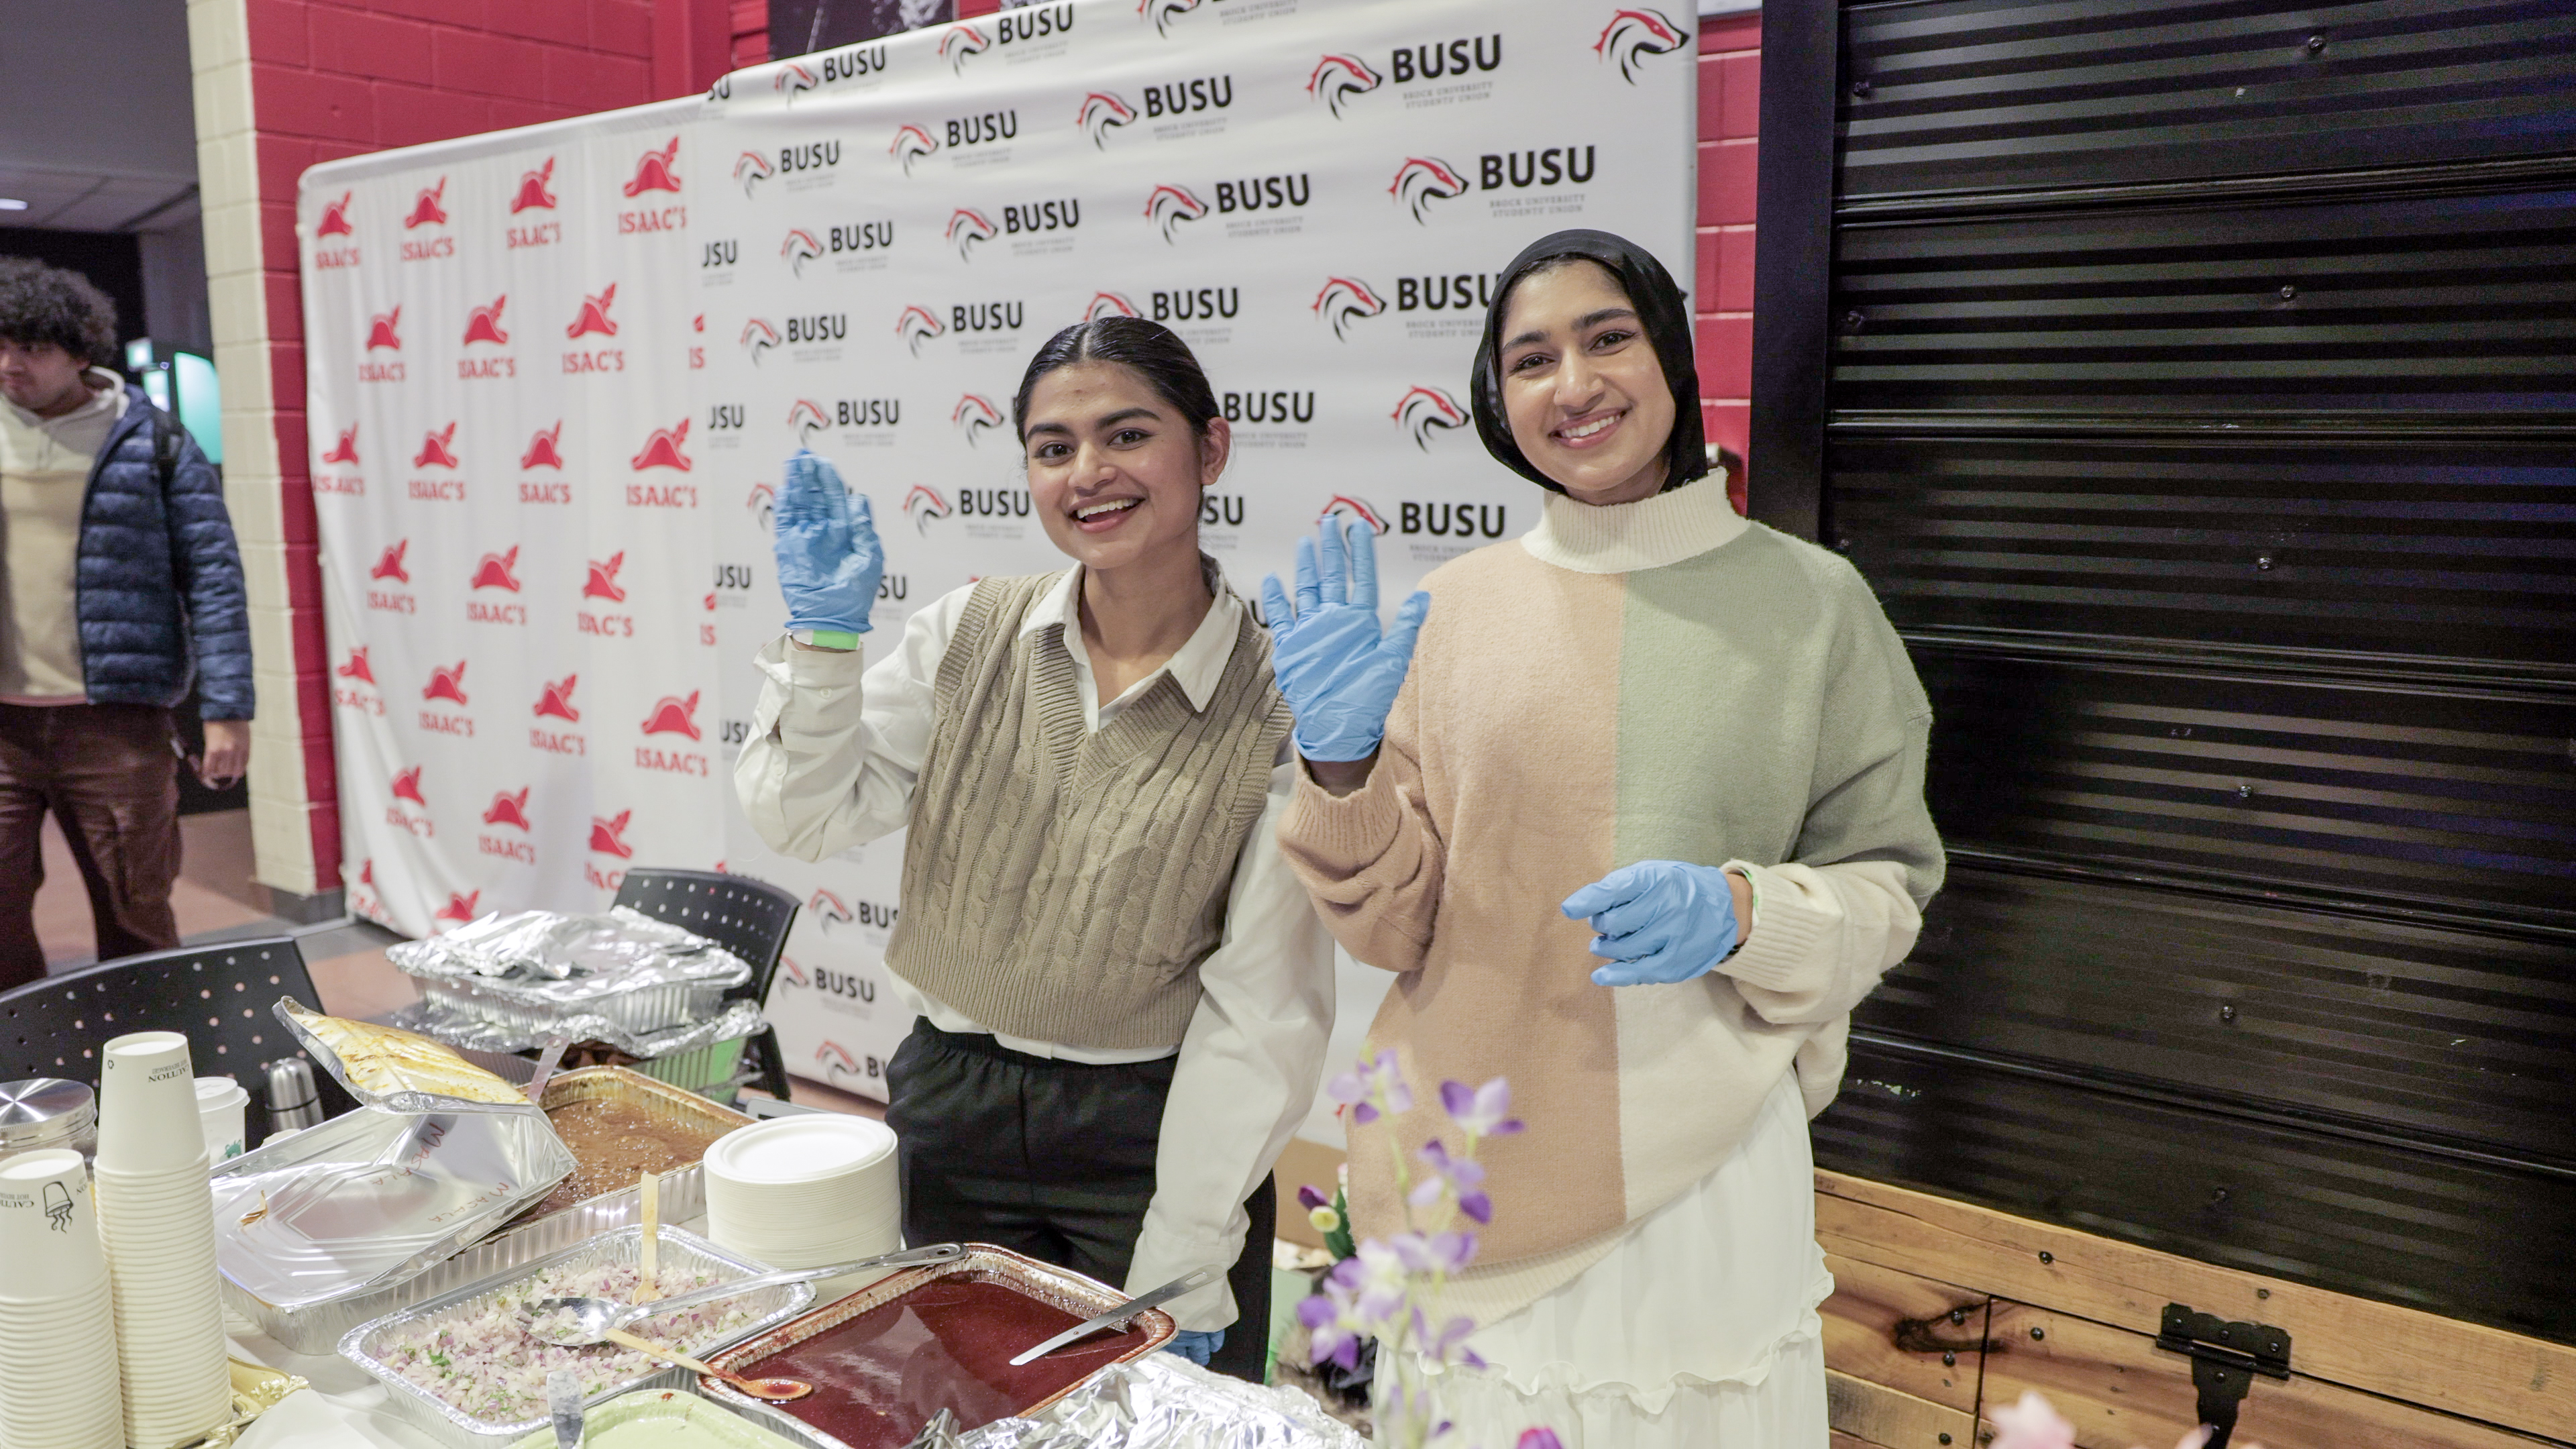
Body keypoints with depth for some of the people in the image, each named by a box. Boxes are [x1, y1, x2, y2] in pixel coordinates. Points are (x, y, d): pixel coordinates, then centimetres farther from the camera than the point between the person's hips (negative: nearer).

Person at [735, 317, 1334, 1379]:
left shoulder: (1275, 701, -13)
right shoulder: (969, 634, -2)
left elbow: (1262, 1006, -11)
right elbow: (805, 819, 1)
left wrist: (1183, 1266, -11)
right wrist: (822, 634, -12)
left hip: (1150, 1132, -3)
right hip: (950, 1113, 3)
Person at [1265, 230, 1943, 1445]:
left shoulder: (1811, 601, -2)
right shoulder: (1451, 608, 1)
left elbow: (1887, 885, 3)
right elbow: (1399, 926, 1)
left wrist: (1741, 914, -17)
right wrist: (1341, 770, -17)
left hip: (1704, 1154, -1)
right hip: (1472, 1171, 1)